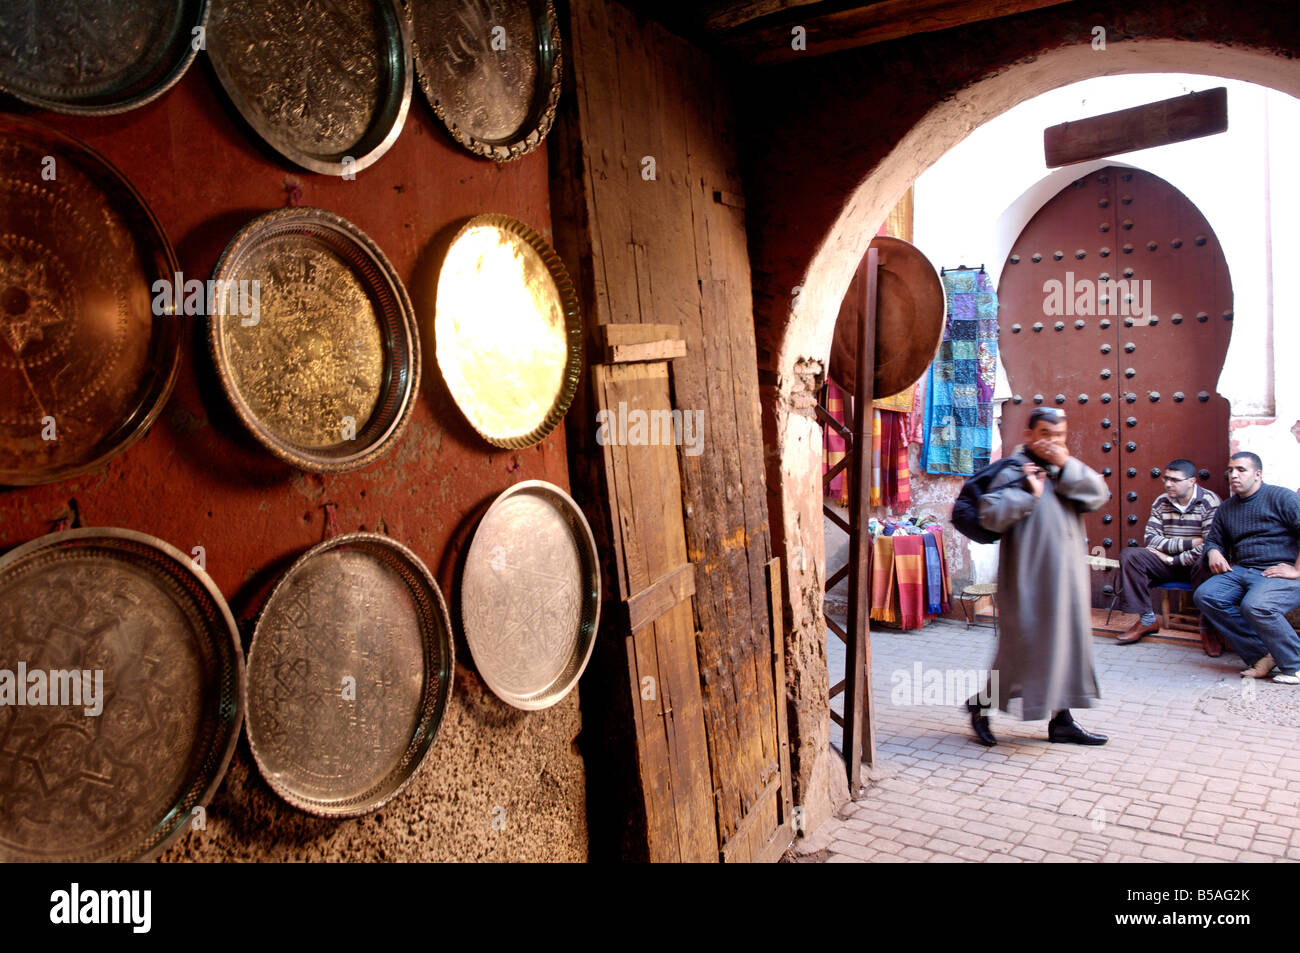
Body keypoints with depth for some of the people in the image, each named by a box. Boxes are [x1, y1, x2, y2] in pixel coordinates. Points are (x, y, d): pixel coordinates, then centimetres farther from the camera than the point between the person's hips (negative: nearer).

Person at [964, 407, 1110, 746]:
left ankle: (1061, 719, 20)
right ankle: (981, 704, 15)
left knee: (1067, 642, 11)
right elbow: (990, 515, -20)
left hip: (1066, 574, 7)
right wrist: (1029, 493, -20)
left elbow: (1098, 495, -2)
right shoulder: (1014, 471, -7)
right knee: (1024, 642, -2)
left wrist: (1067, 466, -11)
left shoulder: (1068, 470, 14)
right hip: (1029, 575, -7)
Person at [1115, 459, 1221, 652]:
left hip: (1196, 564, -5)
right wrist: (1189, 543, -16)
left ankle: (1208, 629, -23)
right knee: (1129, 555, -17)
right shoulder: (1161, 502, 5)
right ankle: (1147, 620, -12)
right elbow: (1151, 539, -4)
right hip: (1169, 563, 5)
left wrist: (1174, 559, -16)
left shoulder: (1210, 502, -10)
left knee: (1205, 564, -39)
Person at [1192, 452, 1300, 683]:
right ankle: (1259, 654, -13)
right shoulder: (1226, 508, 19)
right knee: (1204, 595, -19)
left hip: (1280, 573, -7)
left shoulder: (1281, 497, -3)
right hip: (1241, 571, 7)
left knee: (1255, 605, -35)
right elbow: (1214, 540, 29)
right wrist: (1213, 552, 4)